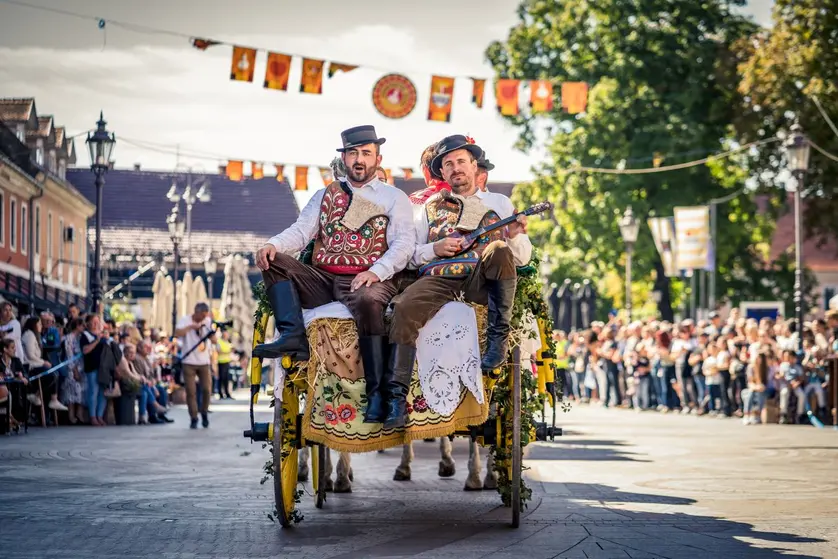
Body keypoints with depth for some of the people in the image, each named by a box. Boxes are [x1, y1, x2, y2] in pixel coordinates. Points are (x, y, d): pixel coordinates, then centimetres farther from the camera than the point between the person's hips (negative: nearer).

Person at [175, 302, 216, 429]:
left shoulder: (208, 321, 5)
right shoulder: (185, 321, -4)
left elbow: (214, 341, 5)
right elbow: (177, 333, -21)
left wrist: (211, 334, -16)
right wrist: (191, 326, -26)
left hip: (204, 362, 3)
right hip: (189, 362, -3)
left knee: (207, 390, -2)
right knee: (190, 392, -3)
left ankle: (204, 414, 20)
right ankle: (194, 418, 6)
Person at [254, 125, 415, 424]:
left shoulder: (394, 198, 12)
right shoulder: (326, 195, 24)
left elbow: (404, 244, -1)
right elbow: (301, 231, 13)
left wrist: (375, 272, -20)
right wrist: (274, 245, -10)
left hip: (366, 280, -4)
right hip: (321, 279, 5)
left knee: (367, 301, -39)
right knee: (274, 261, -16)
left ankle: (378, 393, -36)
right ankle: (293, 337, -35)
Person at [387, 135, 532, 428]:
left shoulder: (499, 203, 22)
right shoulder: (431, 207, 25)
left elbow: (523, 258, 15)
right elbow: (409, 255, 18)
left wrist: (516, 236, -8)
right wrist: (434, 249, -2)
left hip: (481, 282, -1)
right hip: (438, 280, 1)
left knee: (500, 251, -34)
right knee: (404, 308, -31)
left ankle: (498, 338, -26)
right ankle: (397, 396, -34)